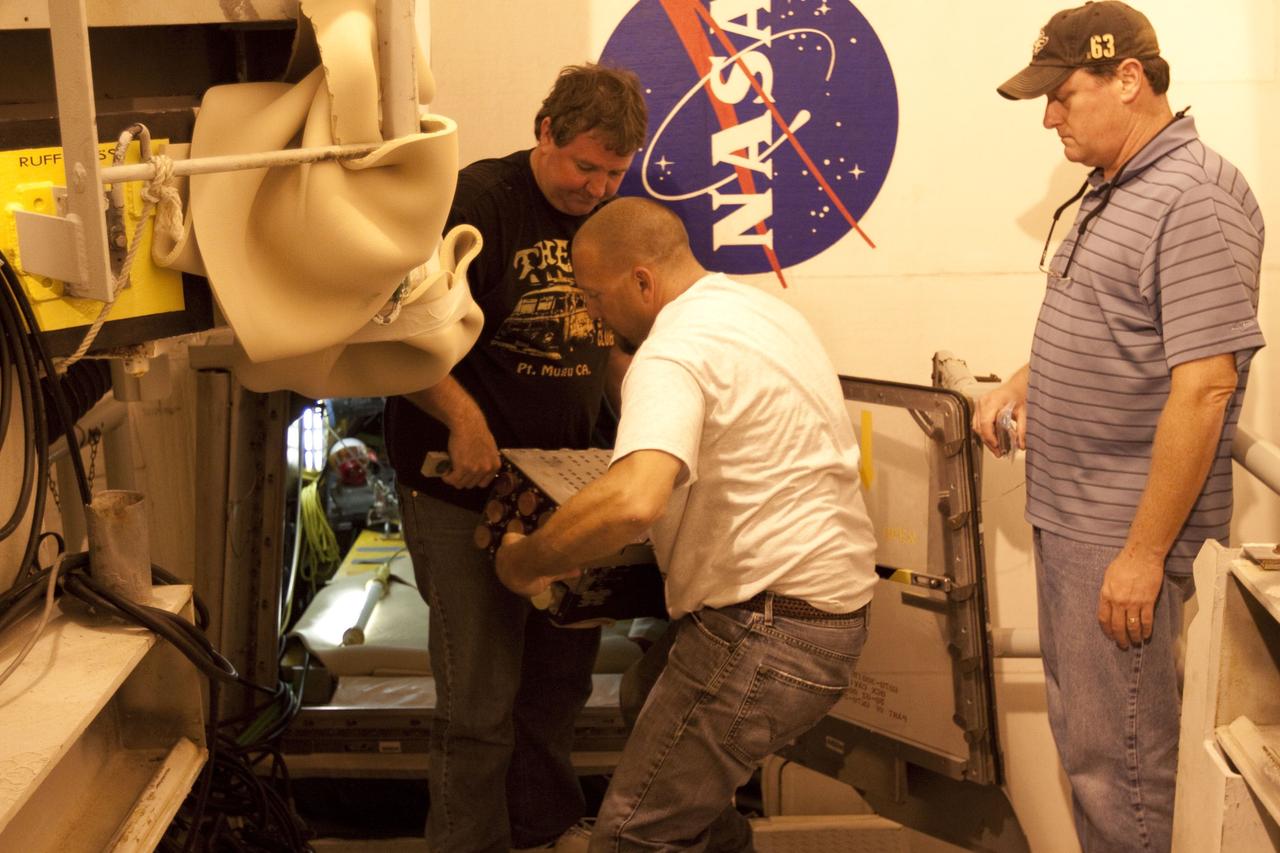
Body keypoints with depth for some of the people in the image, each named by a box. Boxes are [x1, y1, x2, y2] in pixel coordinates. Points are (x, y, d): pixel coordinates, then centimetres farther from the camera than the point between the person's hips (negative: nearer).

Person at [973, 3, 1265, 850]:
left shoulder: (1195, 199, -18)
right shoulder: (1113, 191, 12)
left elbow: (1203, 385, -23)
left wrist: (1145, 553, -22)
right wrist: (1024, 382, 7)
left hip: (1126, 532, -9)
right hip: (1069, 518, 10)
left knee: (1118, 757, 1)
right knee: (1080, 732, 20)